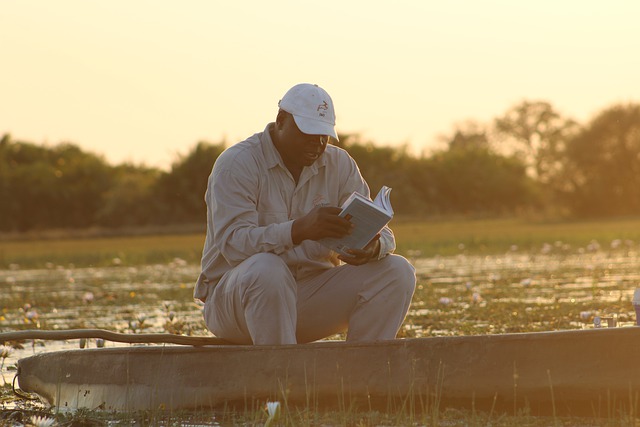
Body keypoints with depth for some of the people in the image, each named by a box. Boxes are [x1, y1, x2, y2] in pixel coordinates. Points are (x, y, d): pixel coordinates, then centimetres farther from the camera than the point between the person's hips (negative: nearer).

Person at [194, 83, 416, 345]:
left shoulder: (340, 164, 6)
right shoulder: (236, 164, -11)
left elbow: (382, 234, -1)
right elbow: (233, 244, -26)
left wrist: (373, 247, -28)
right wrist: (299, 230, -42)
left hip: (311, 298, 5)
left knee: (397, 272, -14)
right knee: (267, 268, -39)